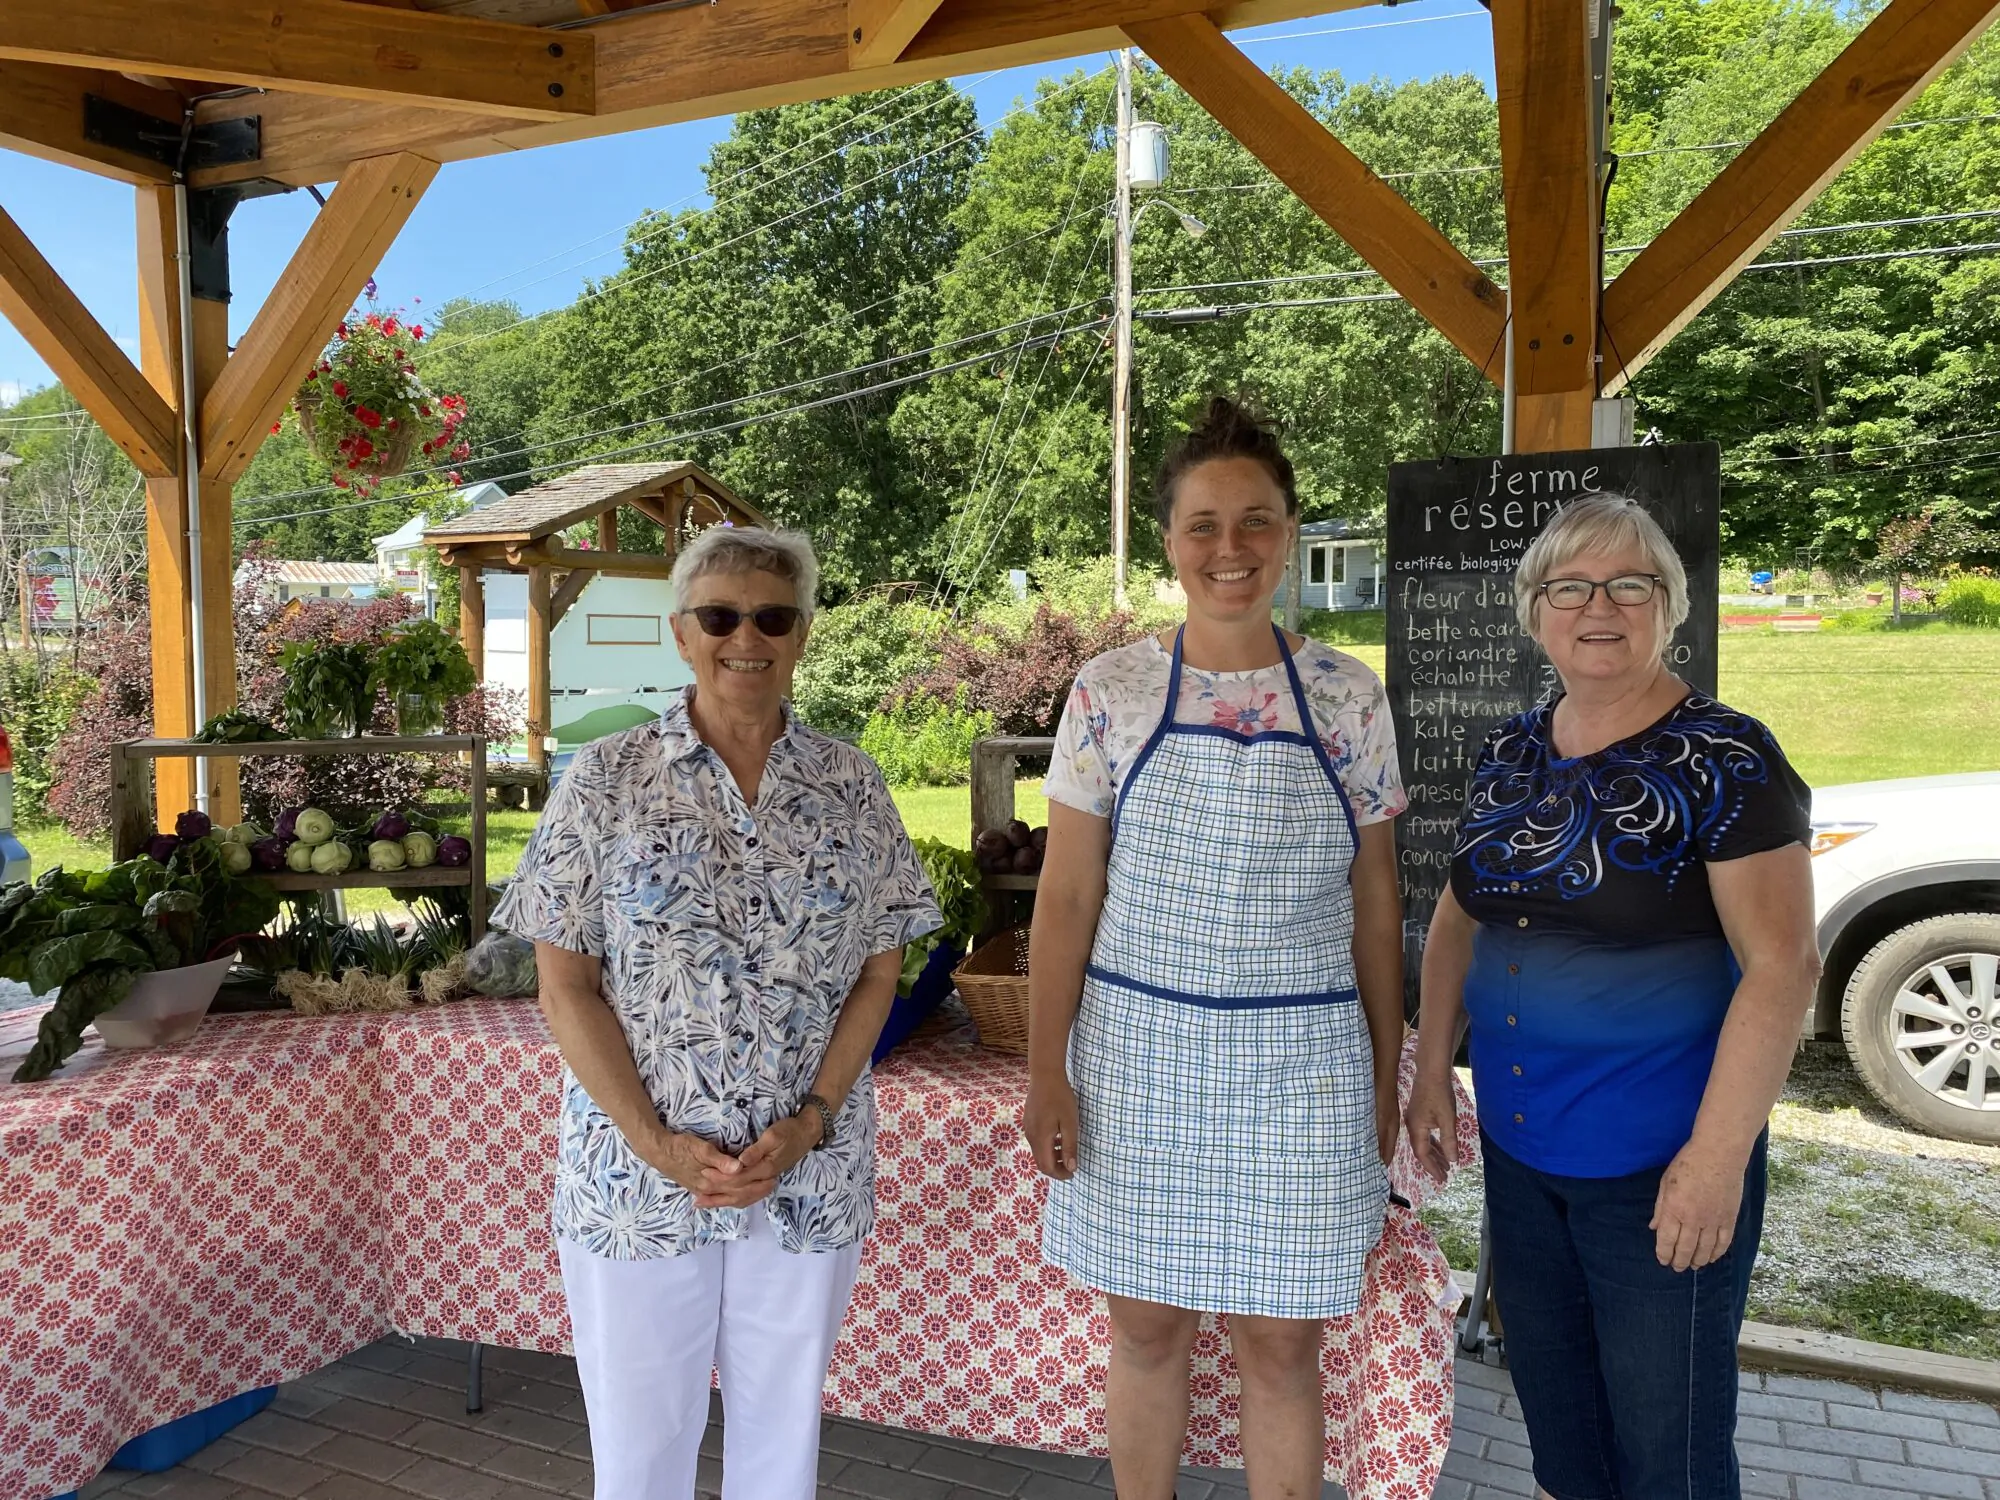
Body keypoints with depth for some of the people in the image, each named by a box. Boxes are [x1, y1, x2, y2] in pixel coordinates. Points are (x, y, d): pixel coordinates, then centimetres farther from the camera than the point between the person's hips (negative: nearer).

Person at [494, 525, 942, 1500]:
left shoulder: (851, 788, 0)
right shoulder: (605, 781, -5)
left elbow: (878, 972, 3)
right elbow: (565, 986, -5)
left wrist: (807, 1123, -9)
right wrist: (658, 1145, -13)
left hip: (810, 1176, 2)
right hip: (636, 1172, -1)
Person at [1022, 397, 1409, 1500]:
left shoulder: (1348, 697, -1)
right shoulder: (1111, 691, -4)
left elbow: (1374, 902, 5)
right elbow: (1066, 896, -2)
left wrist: (1386, 1074, 7)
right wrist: (1047, 1070, -4)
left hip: (1299, 1063, 0)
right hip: (1138, 1050, 0)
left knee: (1282, 1340, 11)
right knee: (1146, 1326, 15)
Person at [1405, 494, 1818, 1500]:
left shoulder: (1723, 759, -13)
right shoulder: (1511, 752, 4)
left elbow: (1781, 964, -17)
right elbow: (1459, 916, 12)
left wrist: (1719, 1155, -20)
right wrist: (1432, 1074, 9)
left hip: (1657, 1161, -5)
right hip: (1517, 1144, 6)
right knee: (1550, 1402, 21)